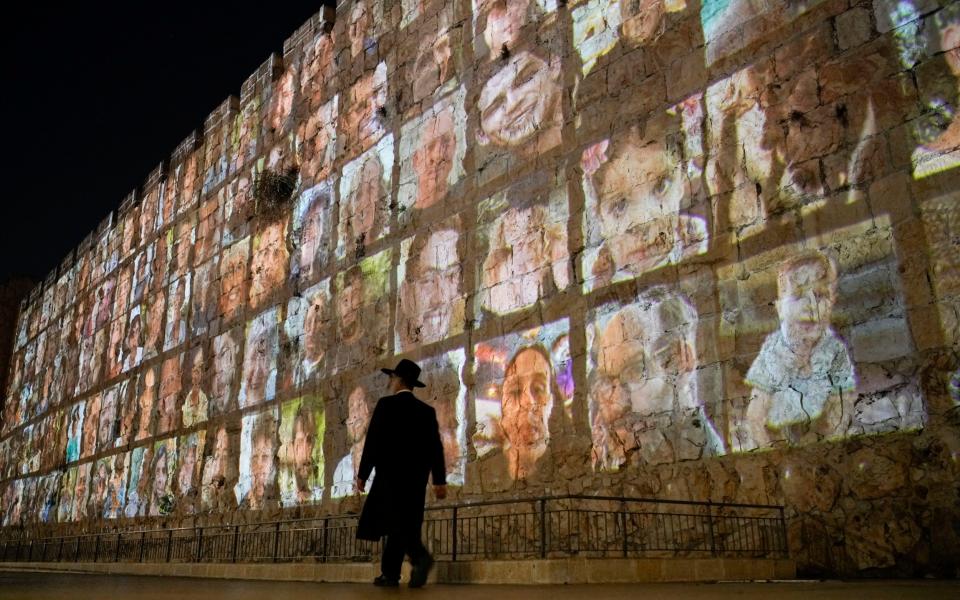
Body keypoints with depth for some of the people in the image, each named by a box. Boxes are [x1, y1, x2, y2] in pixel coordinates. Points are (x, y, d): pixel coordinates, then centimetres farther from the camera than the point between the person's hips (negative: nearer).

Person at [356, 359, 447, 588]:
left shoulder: (386, 404, -2)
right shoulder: (427, 411, 10)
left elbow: (373, 441, -7)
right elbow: (436, 447, 5)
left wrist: (362, 474, -2)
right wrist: (439, 480, 4)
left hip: (391, 473, -5)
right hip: (415, 476, 5)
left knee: (398, 523, -9)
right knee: (403, 524, 10)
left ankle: (421, 557, -30)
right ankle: (389, 573, 10)